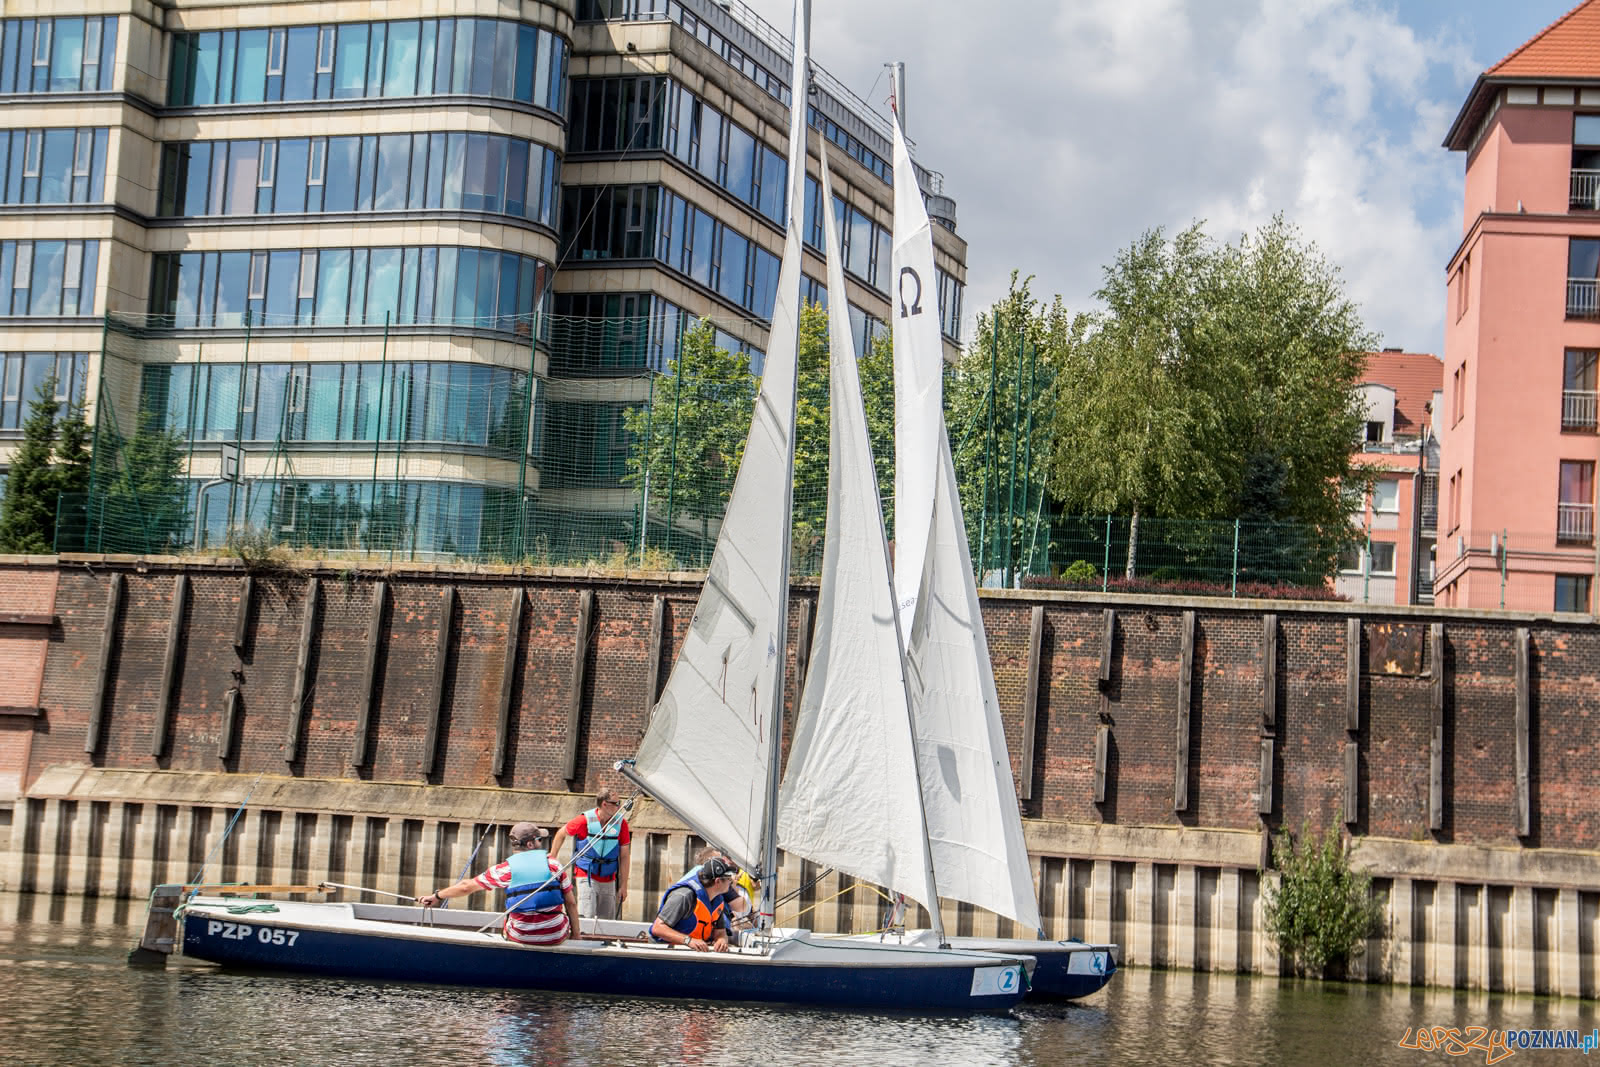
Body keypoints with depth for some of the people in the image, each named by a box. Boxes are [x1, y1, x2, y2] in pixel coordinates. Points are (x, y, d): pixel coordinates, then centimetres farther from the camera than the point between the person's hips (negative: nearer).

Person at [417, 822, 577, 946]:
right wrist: (575, 934, 10)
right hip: (556, 937, 0)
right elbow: (571, 903, -1)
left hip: (521, 937, 0)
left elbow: (467, 886, 5)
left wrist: (437, 896, 20)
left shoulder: (506, 869, -1)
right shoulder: (553, 864, -1)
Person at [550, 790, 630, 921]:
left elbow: (624, 856, 1)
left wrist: (623, 886, 0)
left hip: (608, 880, 3)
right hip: (586, 876, -3)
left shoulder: (621, 823, -4)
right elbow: (561, 834, 7)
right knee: (586, 919, -12)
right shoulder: (585, 820, -10)